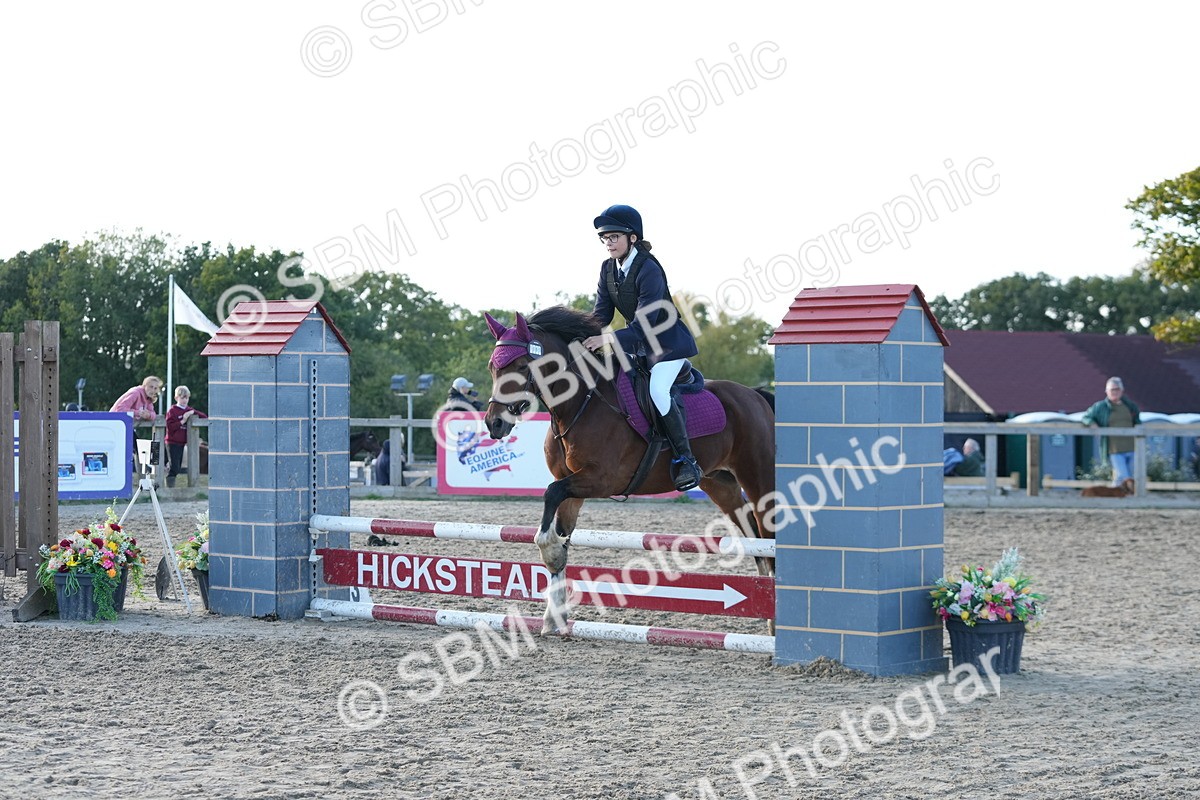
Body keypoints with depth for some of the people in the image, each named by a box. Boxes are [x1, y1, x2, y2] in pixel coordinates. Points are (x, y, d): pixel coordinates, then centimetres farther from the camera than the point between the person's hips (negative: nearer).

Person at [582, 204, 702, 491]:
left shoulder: (648, 270, -24)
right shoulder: (608, 268, 1)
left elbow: (645, 323, -31)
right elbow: (601, 313, 1)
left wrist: (608, 339, -41)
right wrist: (587, 338, -19)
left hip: (669, 341, -9)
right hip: (637, 342, 9)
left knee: (657, 390, -28)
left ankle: (686, 461, -20)